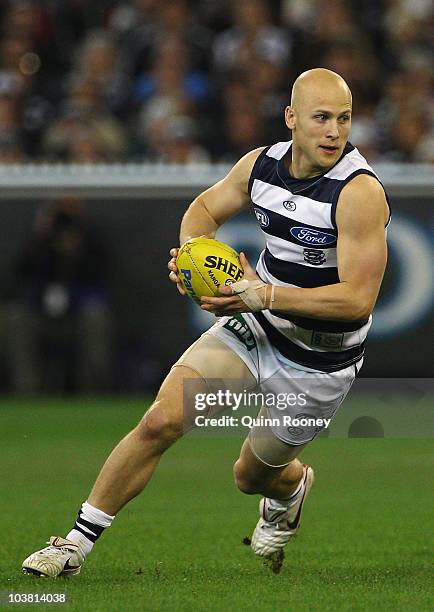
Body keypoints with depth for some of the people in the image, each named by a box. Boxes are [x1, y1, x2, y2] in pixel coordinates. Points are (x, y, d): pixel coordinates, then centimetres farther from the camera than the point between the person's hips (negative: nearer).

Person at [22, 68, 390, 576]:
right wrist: (190, 251, -8)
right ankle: (78, 542, -4)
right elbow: (206, 207, 15)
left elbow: (358, 299, -27)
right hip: (255, 327, 4)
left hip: (318, 361, -4)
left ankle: (291, 488, 53)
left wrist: (265, 295, -32)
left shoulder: (359, 192, -25)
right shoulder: (261, 163, -6)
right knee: (160, 421, -14)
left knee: (252, 476, 13)